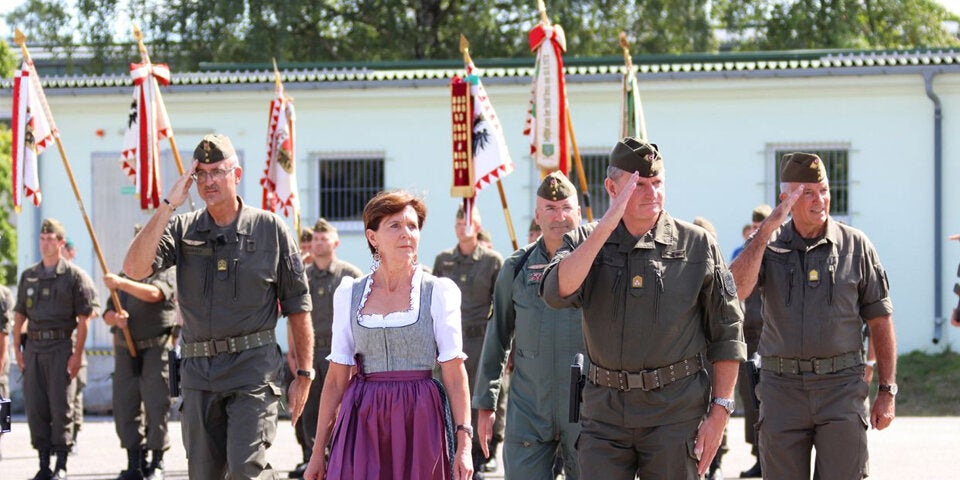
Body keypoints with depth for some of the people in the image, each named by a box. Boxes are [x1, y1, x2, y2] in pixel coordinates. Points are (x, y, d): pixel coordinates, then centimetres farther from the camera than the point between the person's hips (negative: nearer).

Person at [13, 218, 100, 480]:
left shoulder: (74, 276, -1)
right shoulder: (28, 276, 14)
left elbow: (84, 318, -4)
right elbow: (19, 314, 17)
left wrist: (77, 353, -11)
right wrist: (17, 347, 8)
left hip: (62, 346, -5)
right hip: (34, 347, 5)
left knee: (61, 406, -4)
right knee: (35, 407, 3)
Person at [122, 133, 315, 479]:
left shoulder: (269, 228, 2)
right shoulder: (182, 229, 8)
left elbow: (298, 306, 4)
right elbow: (135, 269, -9)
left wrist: (303, 374, -1)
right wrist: (169, 205, -10)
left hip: (253, 368, -4)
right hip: (198, 372, 4)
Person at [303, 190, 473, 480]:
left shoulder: (439, 291, 2)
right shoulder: (348, 294, 8)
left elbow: (454, 374, -3)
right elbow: (337, 377, 9)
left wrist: (464, 444, -11)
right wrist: (318, 451, 6)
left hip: (420, 422, -1)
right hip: (362, 422, 1)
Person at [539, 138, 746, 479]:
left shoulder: (697, 246, 2)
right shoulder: (586, 242, 6)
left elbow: (727, 334, 4)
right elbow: (556, 293, -15)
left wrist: (719, 411, -2)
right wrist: (606, 226, -19)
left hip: (675, 412, -1)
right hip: (605, 410, 1)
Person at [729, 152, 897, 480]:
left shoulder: (855, 245, 4)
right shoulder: (768, 245, 6)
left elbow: (880, 320, 7)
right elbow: (734, 290, -14)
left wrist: (887, 391, 2)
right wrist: (768, 228, -14)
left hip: (842, 387, -1)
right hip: (781, 388, 1)